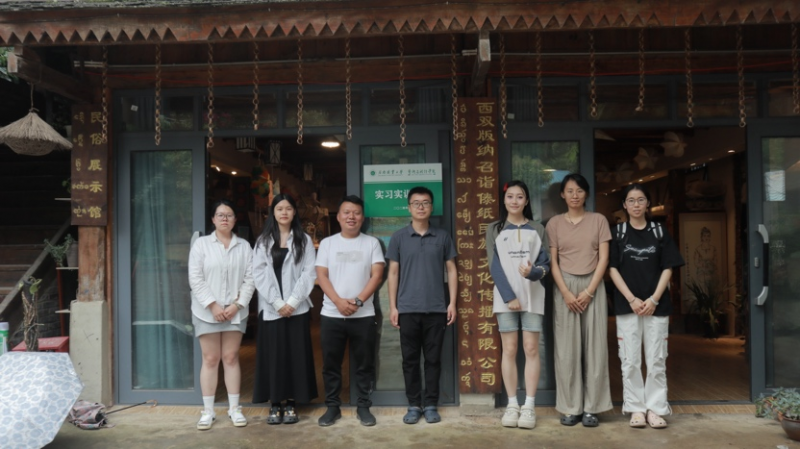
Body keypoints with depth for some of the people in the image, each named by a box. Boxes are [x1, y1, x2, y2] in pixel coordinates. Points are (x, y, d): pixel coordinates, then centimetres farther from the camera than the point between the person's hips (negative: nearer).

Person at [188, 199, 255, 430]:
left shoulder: (244, 246, 6)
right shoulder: (201, 244, 1)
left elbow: (250, 279, 1)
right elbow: (195, 279, -6)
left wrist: (237, 304, -10)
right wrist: (212, 305, -13)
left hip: (235, 311, 1)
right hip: (207, 311, -1)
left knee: (231, 358, 6)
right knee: (210, 359, 3)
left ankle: (234, 408, 14)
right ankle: (208, 410, 12)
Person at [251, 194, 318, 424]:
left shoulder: (304, 240, 7)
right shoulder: (263, 241, 9)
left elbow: (309, 273, -2)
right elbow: (259, 274, 0)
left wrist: (292, 301, -12)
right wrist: (277, 302, -10)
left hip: (297, 308, 0)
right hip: (270, 308, 1)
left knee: (295, 355, 1)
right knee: (272, 355, 1)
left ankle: (290, 404, 10)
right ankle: (275, 404, 9)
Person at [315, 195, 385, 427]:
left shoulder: (372, 243, 4)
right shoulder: (327, 243, 6)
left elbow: (377, 275, -3)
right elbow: (321, 276, 0)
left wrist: (358, 300, -14)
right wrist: (339, 301, -14)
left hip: (364, 315, -1)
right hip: (331, 314, 1)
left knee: (364, 364, 6)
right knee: (331, 364, 7)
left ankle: (364, 407, 18)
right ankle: (332, 407, 19)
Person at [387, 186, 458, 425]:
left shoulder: (442, 237, 5)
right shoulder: (399, 237, 4)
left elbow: (451, 271, 8)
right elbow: (393, 273, 5)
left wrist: (452, 303, 0)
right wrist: (392, 306, 0)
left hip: (436, 309, 0)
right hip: (408, 309, 0)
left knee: (433, 359, 6)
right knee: (410, 359, 5)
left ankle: (431, 405, 16)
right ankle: (414, 405, 16)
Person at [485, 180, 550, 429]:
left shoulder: (537, 229, 8)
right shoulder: (494, 229, 5)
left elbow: (546, 264, 3)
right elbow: (495, 266, -3)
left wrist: (533, 272, -20)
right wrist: (509, 296, -13)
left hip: (532, 296, 1)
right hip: (505, 297, 0)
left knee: (531, 349, -2)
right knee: (509, 350, 1)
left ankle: (529, 406, 3)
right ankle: (512, 404, 8)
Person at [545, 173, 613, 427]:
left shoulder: (598, 220, 6)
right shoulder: (554, 223, 6)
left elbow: (603, 259, 0)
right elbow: (553, 262, 2)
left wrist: (589, 291, -10)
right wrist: (566, 292, -10)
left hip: (593, 286, 0)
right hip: (565, 286, 0)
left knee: (594, 346, 0)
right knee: (567, 348, 0)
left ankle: (591, 408, 7)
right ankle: (571, 407, 6)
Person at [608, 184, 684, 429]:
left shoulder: (659, 231, 8)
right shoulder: (617, 232, 5)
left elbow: (667, 268, 4)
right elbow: (613, 269, 0)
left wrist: (653, 299, -8)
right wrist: (632, 300, -10)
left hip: (656, 305, 1)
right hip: (627, 305, -1)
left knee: (657, 359, 2)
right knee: (630, 360, 2)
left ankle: (655, 408, 11)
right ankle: (636, 408, 11)